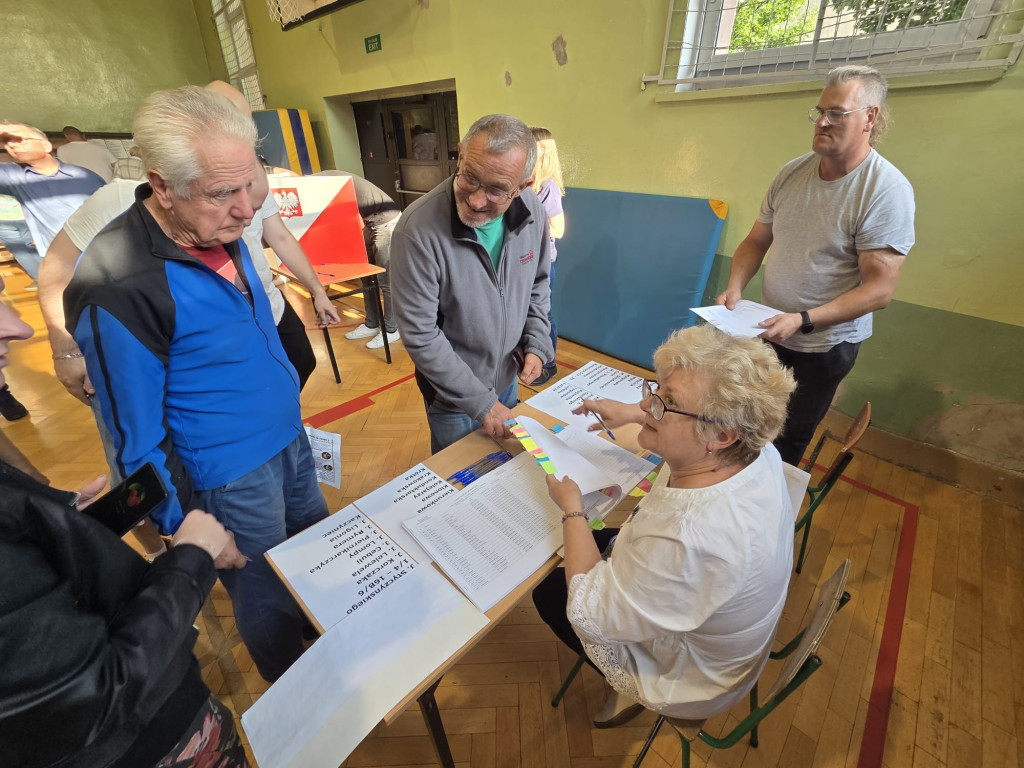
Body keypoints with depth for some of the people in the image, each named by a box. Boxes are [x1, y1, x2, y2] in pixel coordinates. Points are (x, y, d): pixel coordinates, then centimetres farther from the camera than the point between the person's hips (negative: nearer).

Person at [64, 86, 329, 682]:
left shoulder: (221, 234, -2)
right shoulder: (116, 289, -25)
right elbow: (138, 436, -17)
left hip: (290, 437, 7)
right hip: (230, 477, -7)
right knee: (268, 605, 18)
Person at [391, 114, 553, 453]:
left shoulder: (532, 211, -12)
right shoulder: (419, 229, -28)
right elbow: (421, 336, -24)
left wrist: (537, 344, -7)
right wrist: (481, 402, -21)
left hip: (508, 378, 5)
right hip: (452, 395, -4)